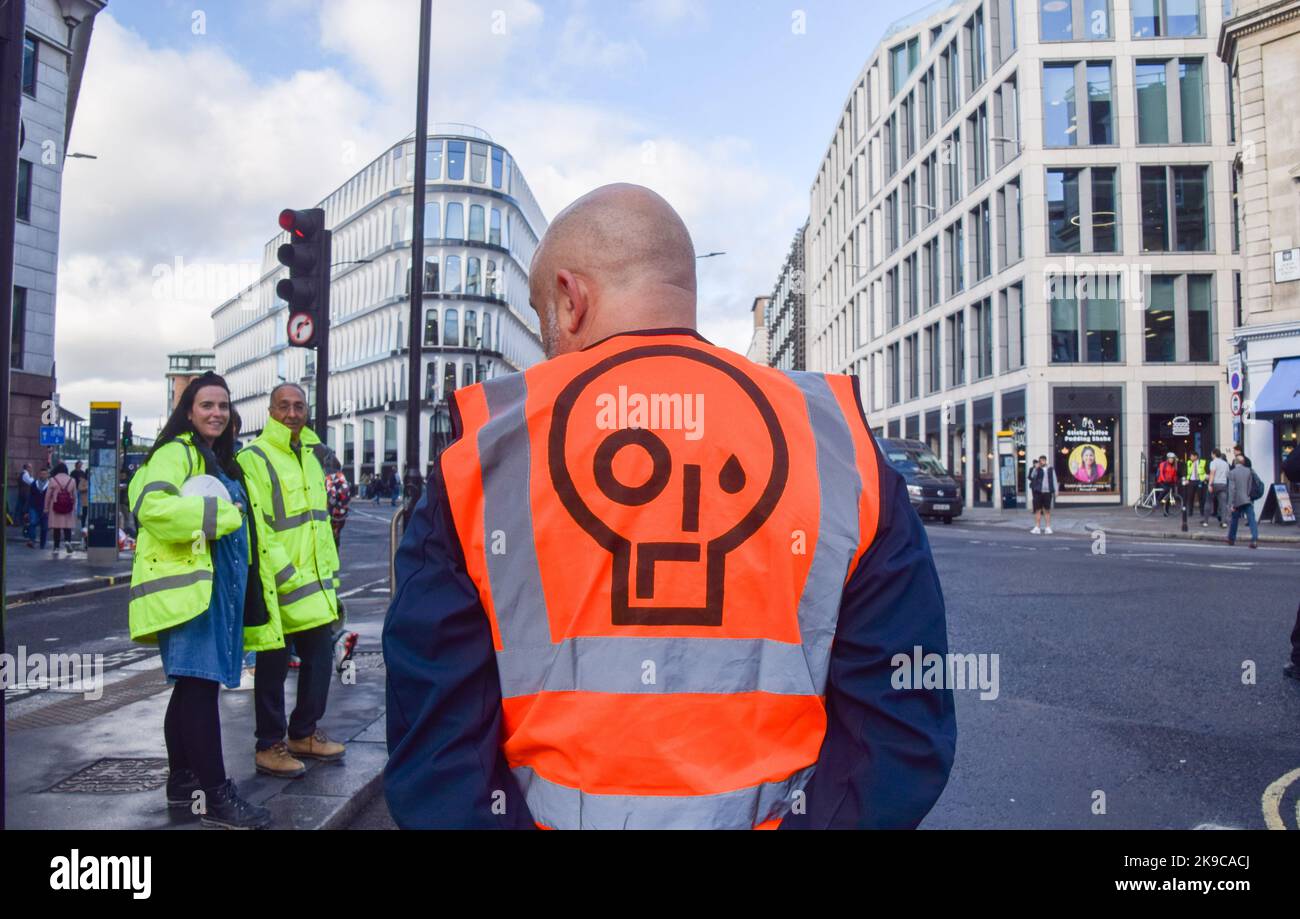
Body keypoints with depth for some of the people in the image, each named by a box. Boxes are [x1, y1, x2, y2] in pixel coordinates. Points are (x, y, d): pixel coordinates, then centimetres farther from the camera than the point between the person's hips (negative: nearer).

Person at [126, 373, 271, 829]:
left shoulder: (219, 459, 20)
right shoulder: (176, 452, -8)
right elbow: (151, 506, -24)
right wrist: (221, 513, -19)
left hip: (213, 583, 10)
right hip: (186, 584, -10)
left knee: (192, 684, 15)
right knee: (201, 682, -12)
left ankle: (182, 781, 26)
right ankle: (216, 796, -10)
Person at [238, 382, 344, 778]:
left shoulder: (310, 456, 16)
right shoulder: (254, 458, -10)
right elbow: (258, 529, -17)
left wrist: (329, 573, 19)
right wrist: (287, 577, -19)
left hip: (314, 581, 8)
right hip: (276, 583, -8)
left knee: (320, 655, 13)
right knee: (273, 664, 2)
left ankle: (304, 733, 28)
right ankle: (269, 746, 15)